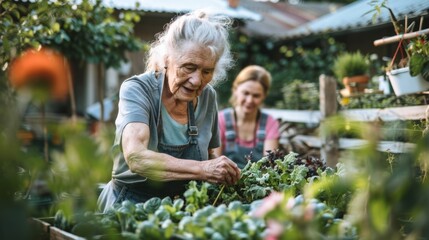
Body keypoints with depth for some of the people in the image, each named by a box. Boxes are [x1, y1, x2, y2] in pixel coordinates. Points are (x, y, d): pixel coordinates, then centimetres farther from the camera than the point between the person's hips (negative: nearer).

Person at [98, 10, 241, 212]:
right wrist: (202, 169, -39)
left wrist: (222, 173, -7)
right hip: (131, 204, -5)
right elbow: (135, 157, -31)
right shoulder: (137, 89, -16)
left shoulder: (207, 96, -2)